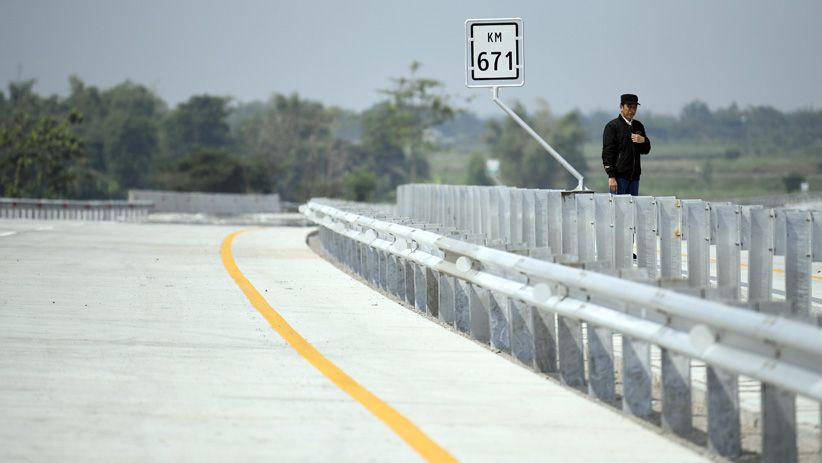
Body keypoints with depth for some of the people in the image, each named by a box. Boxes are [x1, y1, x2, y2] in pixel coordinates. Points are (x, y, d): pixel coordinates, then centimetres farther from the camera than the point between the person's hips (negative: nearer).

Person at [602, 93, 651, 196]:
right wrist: (611, 177, -15)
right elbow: (607, 152, -7)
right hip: (619, 175, -6)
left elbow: (646, 150, 22)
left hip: (634, 175, 6)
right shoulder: (612, 126, -2)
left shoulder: (638, 126, 17)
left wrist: (643, 140, -2)